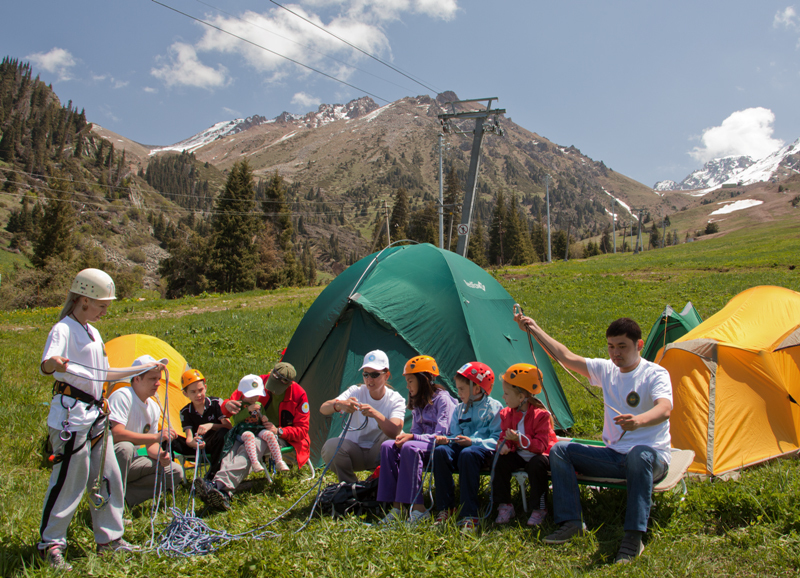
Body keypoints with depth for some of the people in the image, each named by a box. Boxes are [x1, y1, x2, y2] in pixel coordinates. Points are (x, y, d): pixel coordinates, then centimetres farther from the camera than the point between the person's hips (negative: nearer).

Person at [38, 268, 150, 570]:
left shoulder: (92, 331, 17)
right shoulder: (63, 330, -12)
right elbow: (45, 366, -30)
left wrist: (141, 370, 28)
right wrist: (54, 364, -52)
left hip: (95, 416, 9)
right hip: (71, 416, -9)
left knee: (109, 478, 12)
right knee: (69, 481, -3)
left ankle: (109, 539, 24)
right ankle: (50, 545, 12)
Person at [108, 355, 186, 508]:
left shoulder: (154, 407, 6)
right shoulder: (122, 396, -19)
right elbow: (116, 434, -31)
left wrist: (160, 455, -14)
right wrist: (156, 437, -31)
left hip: (129, 463, 8)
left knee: (175, 472, -4)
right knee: (125, 448, -39)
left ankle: (124, 497, -8)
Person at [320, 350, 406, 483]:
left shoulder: (395, 400, -11)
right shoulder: (355, 392, -9)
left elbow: (395, 431, -30)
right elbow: (323, 409, -24)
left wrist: (376, 414, -47)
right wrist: (338, 404, -47)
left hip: (377, 455, -1)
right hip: (354, 453, 1)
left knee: (397, 437, -30)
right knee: (330, 446, -30)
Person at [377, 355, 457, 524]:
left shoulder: (442, 398, -9)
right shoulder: (417, 403, 16)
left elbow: (441, 435, -16)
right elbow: (416, 433, 13)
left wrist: (413, 438, -22)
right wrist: (406, 437, -10)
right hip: (423, 444, 8)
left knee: (410, 448, -35)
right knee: (388, 446, -15)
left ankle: (418, 508, -33)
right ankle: (397, 507, -20)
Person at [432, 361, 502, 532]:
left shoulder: (494, 408, 1)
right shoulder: (459, 409, 20)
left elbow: (497, 439, -6)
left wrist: (474, 442, -19)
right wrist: (445, 439, -3)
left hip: (483, 449, -5)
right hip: (460, 446, 6)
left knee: (468, 454, -39)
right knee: (440, 451, -27)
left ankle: (469, 515, -35)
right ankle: (445, 508, -20)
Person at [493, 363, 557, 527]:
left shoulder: (541, 415, -19)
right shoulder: (507, 414, -1)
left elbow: (541, 445, -24)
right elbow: (504, 436, 7)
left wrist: (520, 439, -38)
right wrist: (504, 444, -19)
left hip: (538, 455, -5)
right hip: (519, 455, 5)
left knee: (536, 464, -36)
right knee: (501, 461, -21)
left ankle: (539, 509, -17)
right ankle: (505, 506, -10)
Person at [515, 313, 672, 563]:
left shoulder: (655, 374, -12)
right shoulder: (607, 369, 6)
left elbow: (664, 410, -32)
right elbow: (567, 357, 7)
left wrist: (639, 421, -54)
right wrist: (534, 329, 4)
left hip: (652, 457, -6)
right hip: (613, 456, 6)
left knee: (639, 454, -41)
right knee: (560, 450, -6)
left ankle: (633, 538, -35)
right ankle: (570, 522, -9)